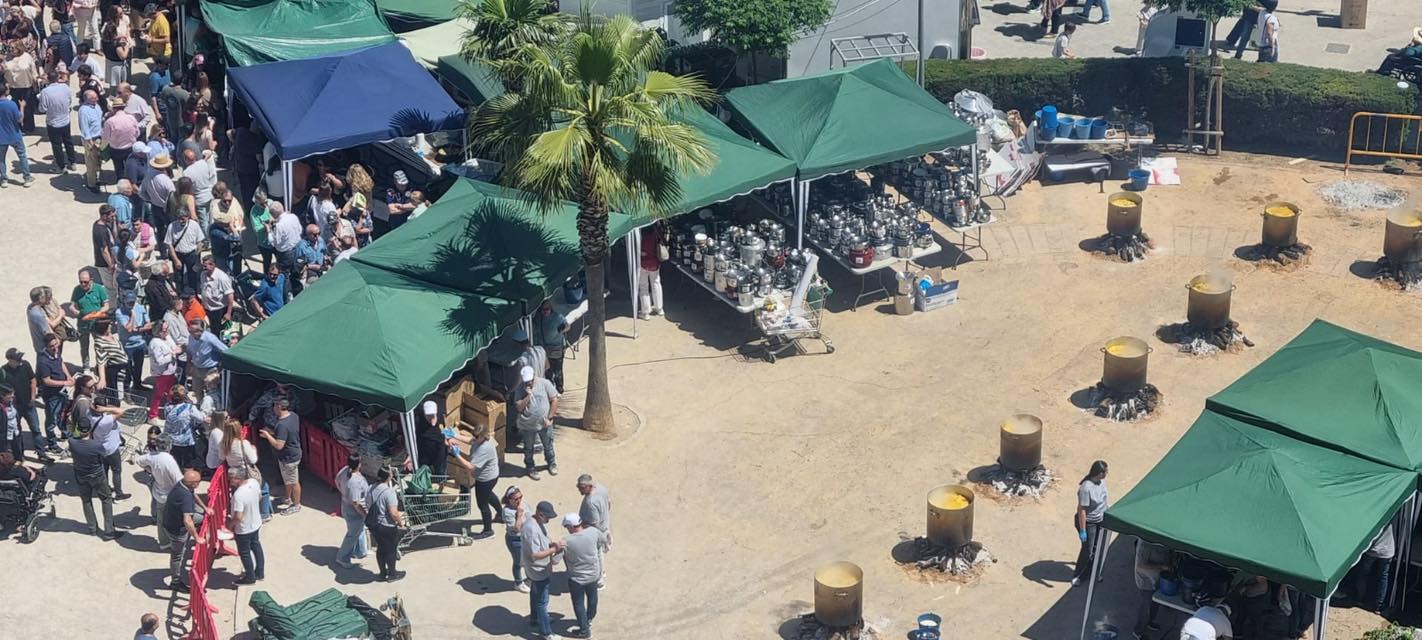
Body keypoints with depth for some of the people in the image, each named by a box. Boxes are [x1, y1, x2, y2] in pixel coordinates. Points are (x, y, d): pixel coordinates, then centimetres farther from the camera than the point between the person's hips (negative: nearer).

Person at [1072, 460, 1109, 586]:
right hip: (1088, 523, -8)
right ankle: (1077, 576, 26)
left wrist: (1105, 513, 22)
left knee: (1095, 549, 19)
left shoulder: (1101, 481, -8)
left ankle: (1089, 573, 38)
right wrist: (1082, 530, -24)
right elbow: (1081, 510, -28)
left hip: (1099, 521, 8)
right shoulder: (1086, 488, -33)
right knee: (1087, 550, 6)